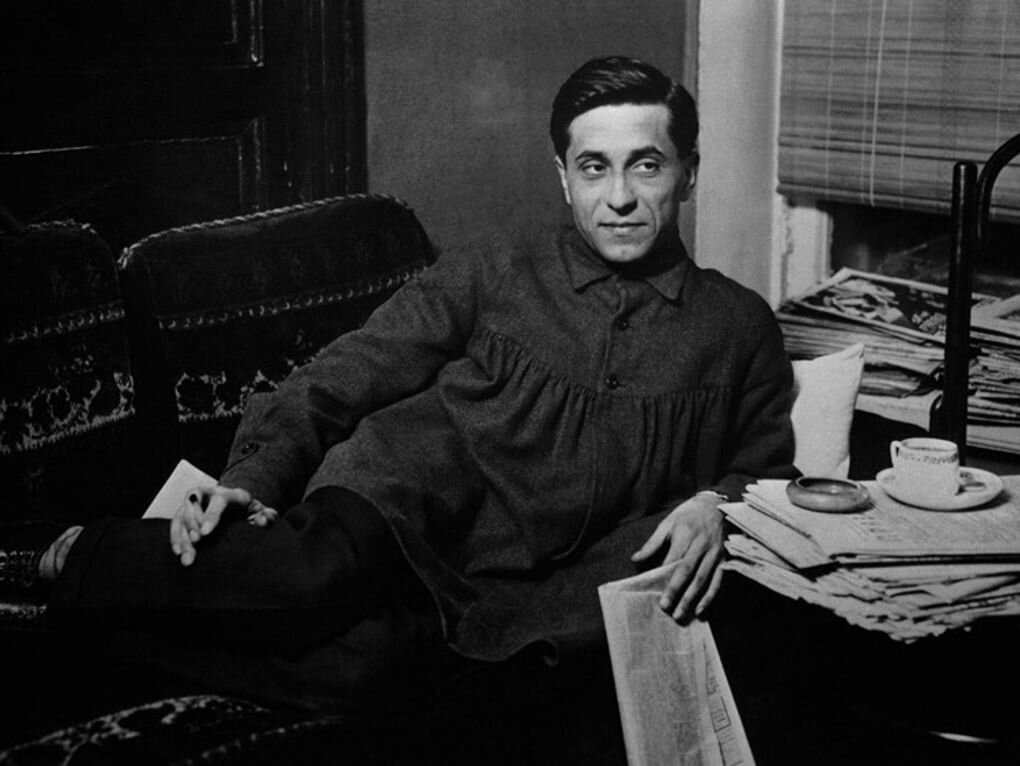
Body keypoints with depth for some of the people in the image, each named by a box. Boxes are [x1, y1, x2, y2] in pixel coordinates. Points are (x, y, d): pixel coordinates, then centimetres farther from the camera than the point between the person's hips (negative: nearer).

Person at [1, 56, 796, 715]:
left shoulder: (740, 324, 14)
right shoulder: (492, 270, 9)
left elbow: (770, 472, 22)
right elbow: (338, 379, 6)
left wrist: (717, 504, -1)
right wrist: (255, 476, -9)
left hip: (551, 594, 1)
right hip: (404, 512, 0)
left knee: (343, 657, -32)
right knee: (323, 571, -38)